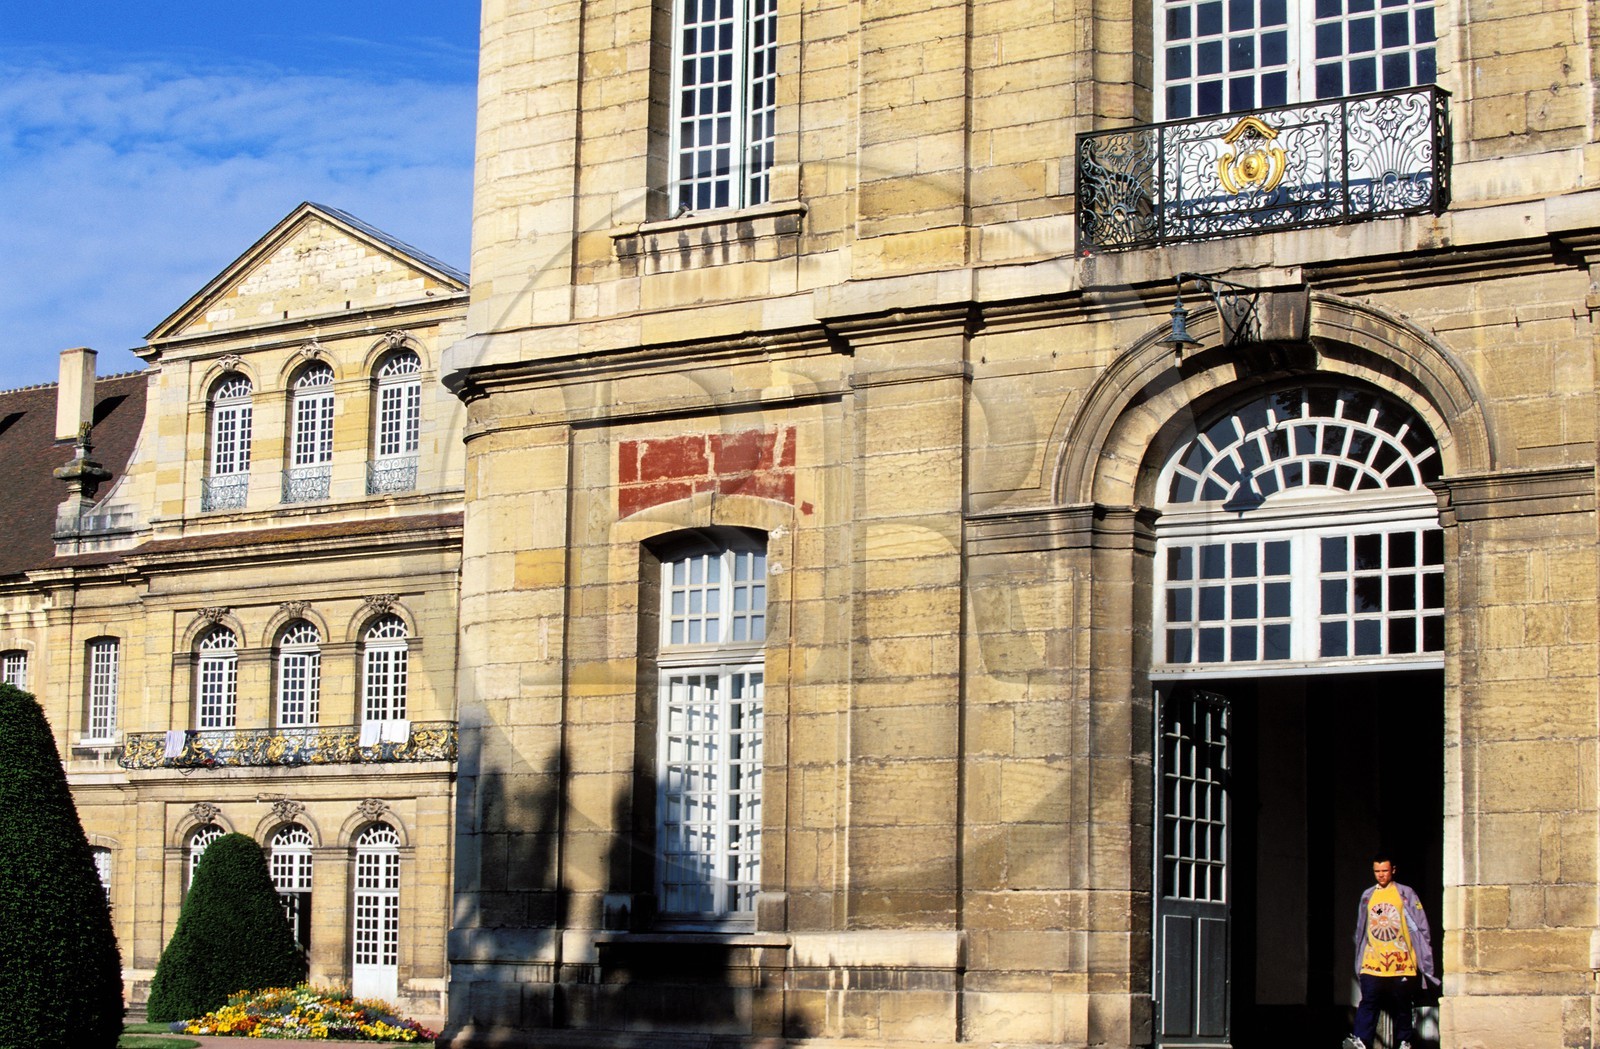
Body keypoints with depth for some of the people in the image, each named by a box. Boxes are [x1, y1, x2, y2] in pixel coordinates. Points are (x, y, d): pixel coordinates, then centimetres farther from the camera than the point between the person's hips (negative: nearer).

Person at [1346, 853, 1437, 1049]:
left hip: (1401, 961, -2)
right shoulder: (1367, 896, 14)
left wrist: (1424, 958, -2)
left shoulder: (1405, 894, 3)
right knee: (1368, 1001, -11)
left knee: (1402, 1004, 5)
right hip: (1373, 962, 2)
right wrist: (1359, 958, 17)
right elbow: (1361, 930, 19)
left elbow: (1420, 927, 3)